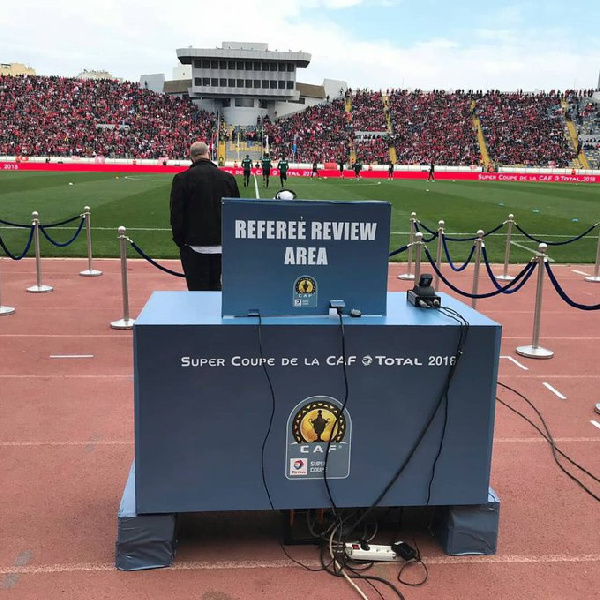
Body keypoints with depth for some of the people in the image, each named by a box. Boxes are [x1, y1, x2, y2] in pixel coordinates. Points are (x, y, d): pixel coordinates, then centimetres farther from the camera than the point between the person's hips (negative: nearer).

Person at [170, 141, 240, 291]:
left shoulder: (182, 179, -9)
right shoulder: (228, 178, 2)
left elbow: (176, 214, -8)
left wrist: (179, 240, 4)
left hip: (194, 245, -4)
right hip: (221, 244, 4)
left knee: (198, 289, 1)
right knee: (215, 286, 16)